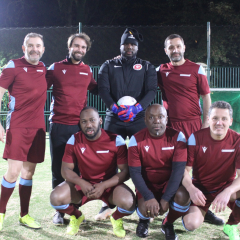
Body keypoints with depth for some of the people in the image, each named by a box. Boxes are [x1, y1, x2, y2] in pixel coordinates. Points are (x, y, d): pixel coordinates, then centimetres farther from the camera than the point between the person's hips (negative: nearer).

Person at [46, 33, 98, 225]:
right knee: (58, 169, 4)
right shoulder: (56, 68, 4)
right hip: (59, 125, -1)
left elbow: (96, 90, 24)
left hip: (80, 126, 1)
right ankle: (59, 210, 14)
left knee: (77, 168, 2)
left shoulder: (87, 70, 10)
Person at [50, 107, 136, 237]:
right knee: (56, 198, -25)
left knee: (128, 203, -33)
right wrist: (81, 183, -26)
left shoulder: (115, 140, -14)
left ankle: (116, 218, 8)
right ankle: (76, 216, 12)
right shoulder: (74, 140, -8)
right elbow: (66, 169, -6)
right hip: (83, 183, 2)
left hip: (109, 183, -2)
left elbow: (125, 171, -12)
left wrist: (103, 186, -26)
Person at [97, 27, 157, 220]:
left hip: (139, 119, 0)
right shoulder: (108, 66, 13)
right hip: (113, 119, 1)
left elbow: (152, 90, -1)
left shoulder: (147, 67, 11)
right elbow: (103, 89, 1)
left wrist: (136, 108, -17)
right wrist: (115, 108, -15)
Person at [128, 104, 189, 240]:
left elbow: (178, 169, -18)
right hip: (147, 184, 0)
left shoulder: (177, 137, -13)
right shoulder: (137, 140, -11)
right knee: (145, 209, -28)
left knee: (183, 198, -30)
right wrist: (149, 198, -27)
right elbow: (135, 172, -13)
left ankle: (168, 223, 5)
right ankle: (144, 219, 15)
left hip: (170, 182, 0)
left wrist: (166, 199, -26)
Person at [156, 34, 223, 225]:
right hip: (170, 124, 2)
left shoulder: (196, 69, 3)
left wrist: (206, 122, -5)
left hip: (193, 123, -1)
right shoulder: (161, 71, 8)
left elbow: (206, 96, 3)